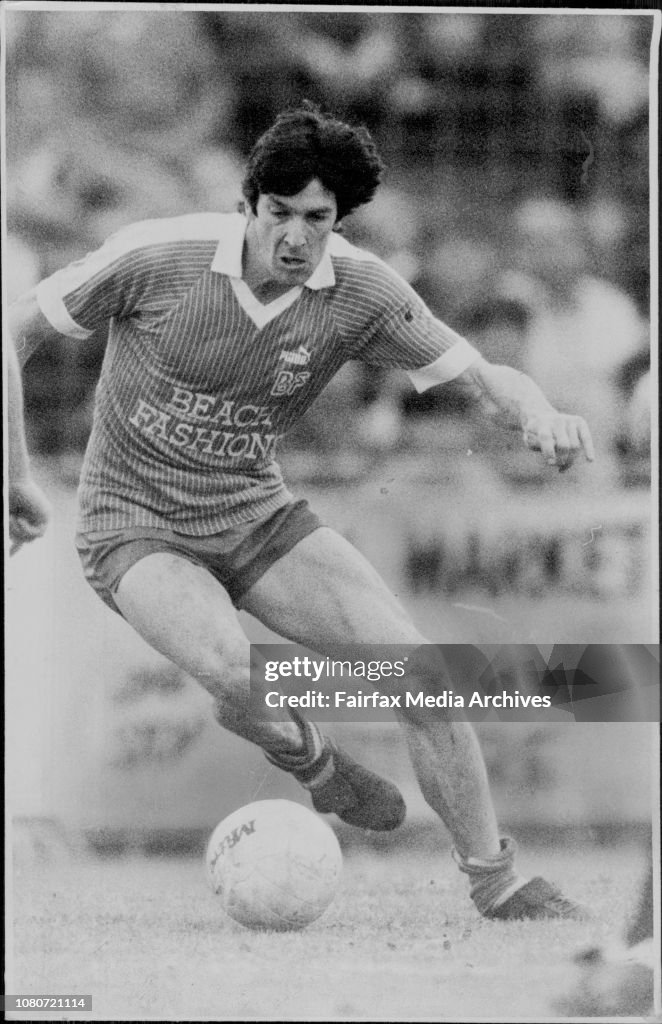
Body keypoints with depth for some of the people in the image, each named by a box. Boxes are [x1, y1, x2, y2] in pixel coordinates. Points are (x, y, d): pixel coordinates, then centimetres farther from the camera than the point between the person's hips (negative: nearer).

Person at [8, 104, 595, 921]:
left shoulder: (361, 293, -12)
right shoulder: (158, 257, -20)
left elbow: (480, 376, -8)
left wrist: (537, 413, -32)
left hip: (257, 516, 4)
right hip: (136, 526, -4)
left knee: (418, 667, -12)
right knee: (236, 671, -35)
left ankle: (495, 881, 4)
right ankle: (301, 753, 2)